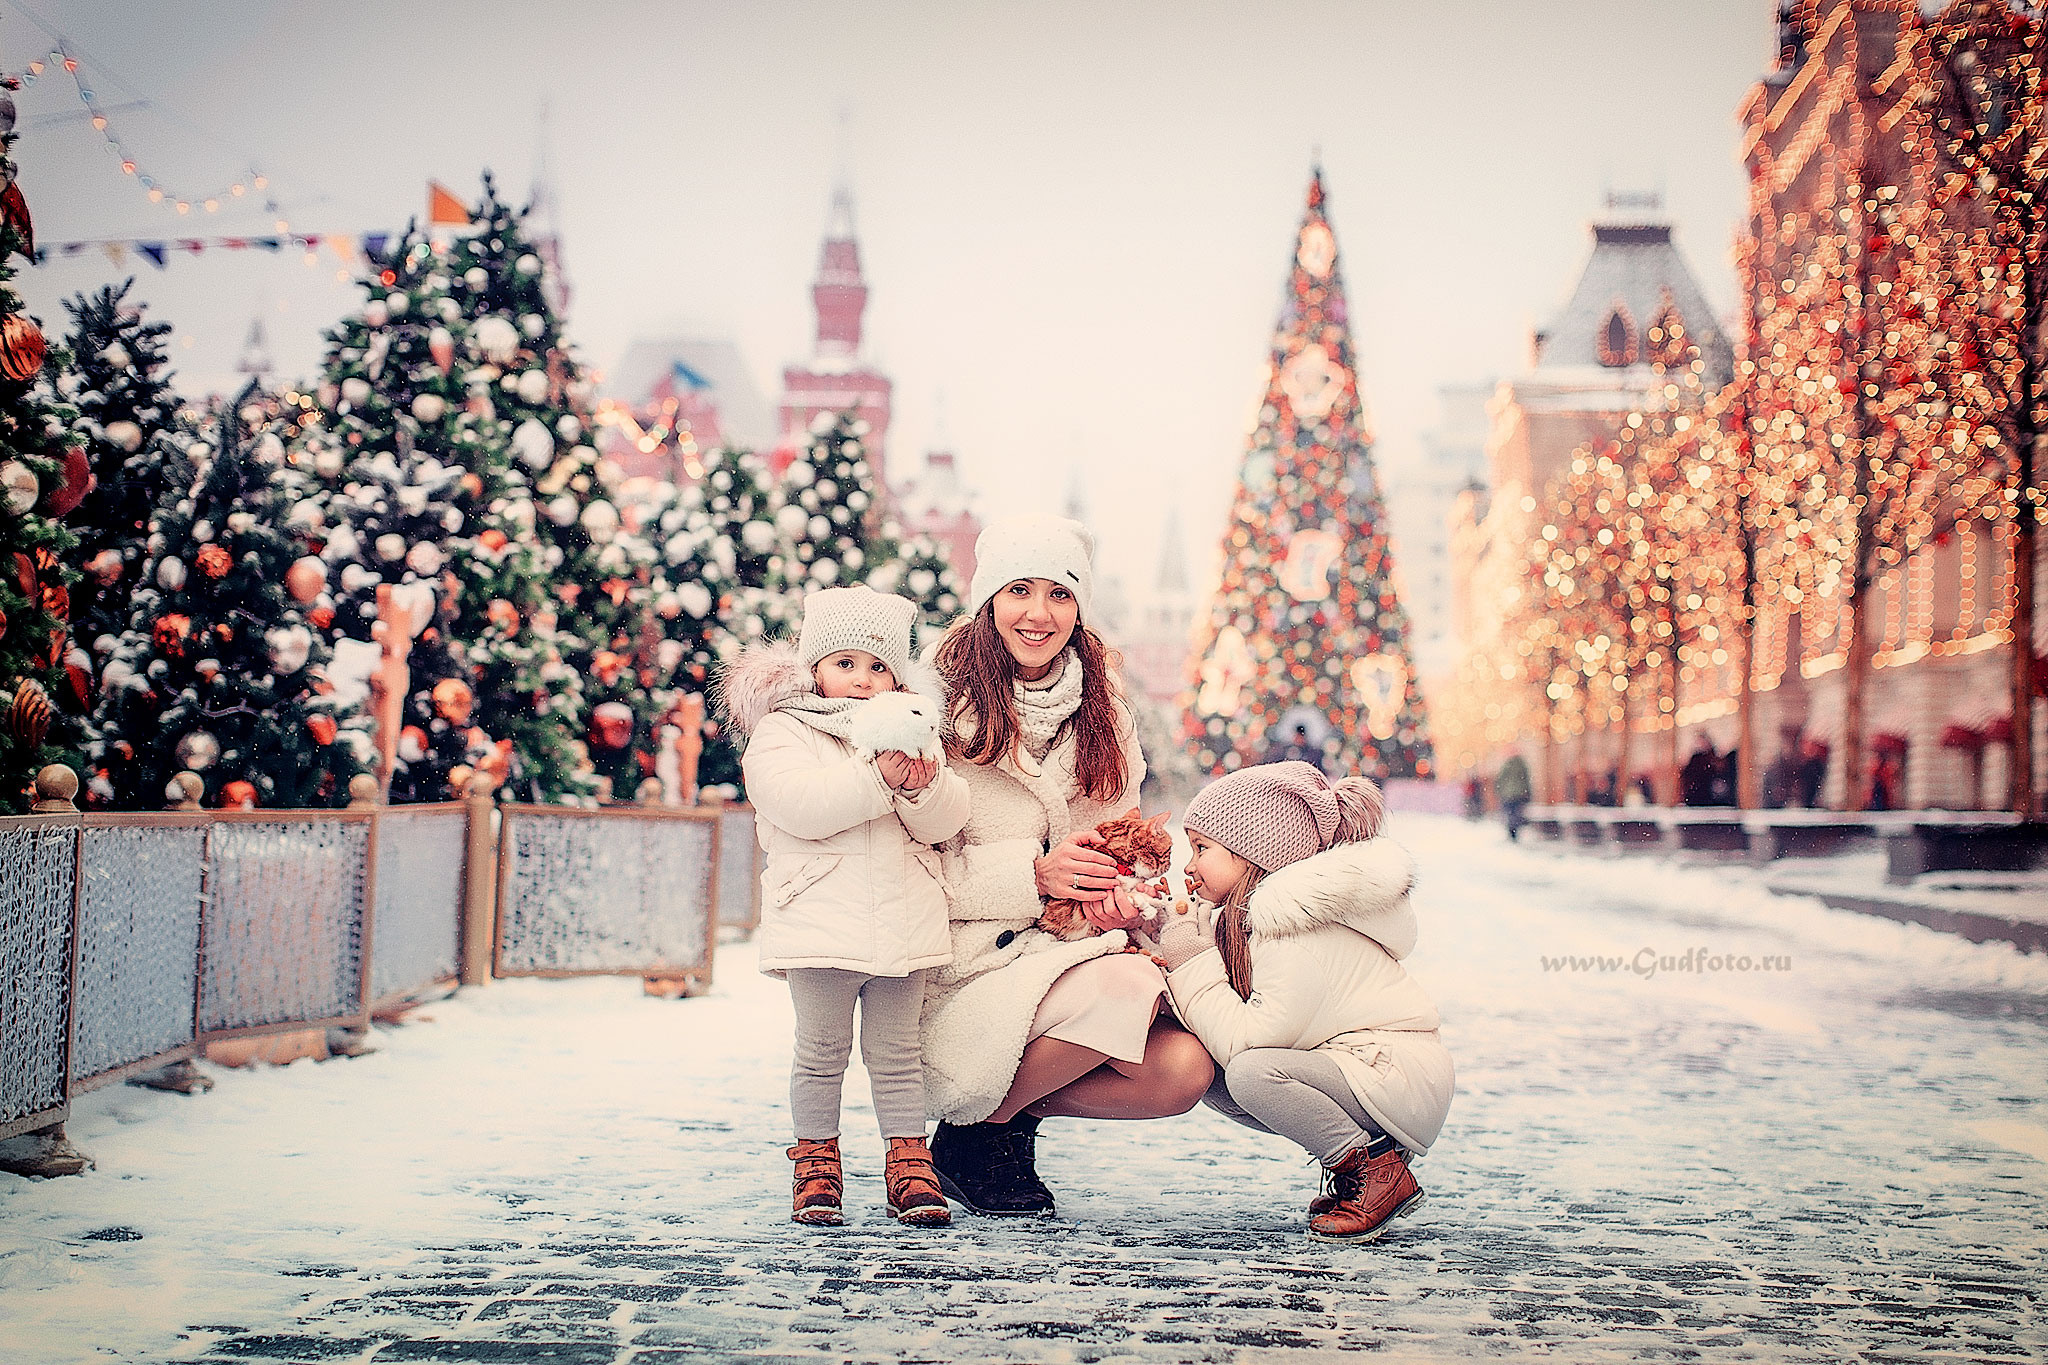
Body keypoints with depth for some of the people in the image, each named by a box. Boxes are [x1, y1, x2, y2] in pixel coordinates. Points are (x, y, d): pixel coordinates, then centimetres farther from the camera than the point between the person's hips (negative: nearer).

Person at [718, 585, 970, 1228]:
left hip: (905, 925, 3)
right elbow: (800, 804, -19)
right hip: (822, 923, -3)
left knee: (896, 1051, 9)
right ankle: (816, 1160, 16)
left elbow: (947, 820, 4)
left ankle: (909, 1162, 15)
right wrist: (878, 777, -24)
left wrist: (925, 786, -17)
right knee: (821, 1051, 3)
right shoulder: (780, 733, 0)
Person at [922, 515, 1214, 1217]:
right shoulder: (937, 704, -8)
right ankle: (970, 1135, -7)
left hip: (1069, 948, 6)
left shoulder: (1099, 711, 10)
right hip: (967, 967, -5)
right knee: (1128, 986, -31)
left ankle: (1012, 1109, 7)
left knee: (1183, 1070, -20)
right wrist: (1032, 875, -22)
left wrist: (1118, 892, -7)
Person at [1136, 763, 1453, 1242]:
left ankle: (1376, 1168, -11)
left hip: (1401, 1077, -10)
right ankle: (1349, 1160, 5)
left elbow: (1247, 1037, -27)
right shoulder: (1250, 918, 10)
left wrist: (1190, 963, -18)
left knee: (1252, 1072, -30)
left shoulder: (1301, 934, -21)